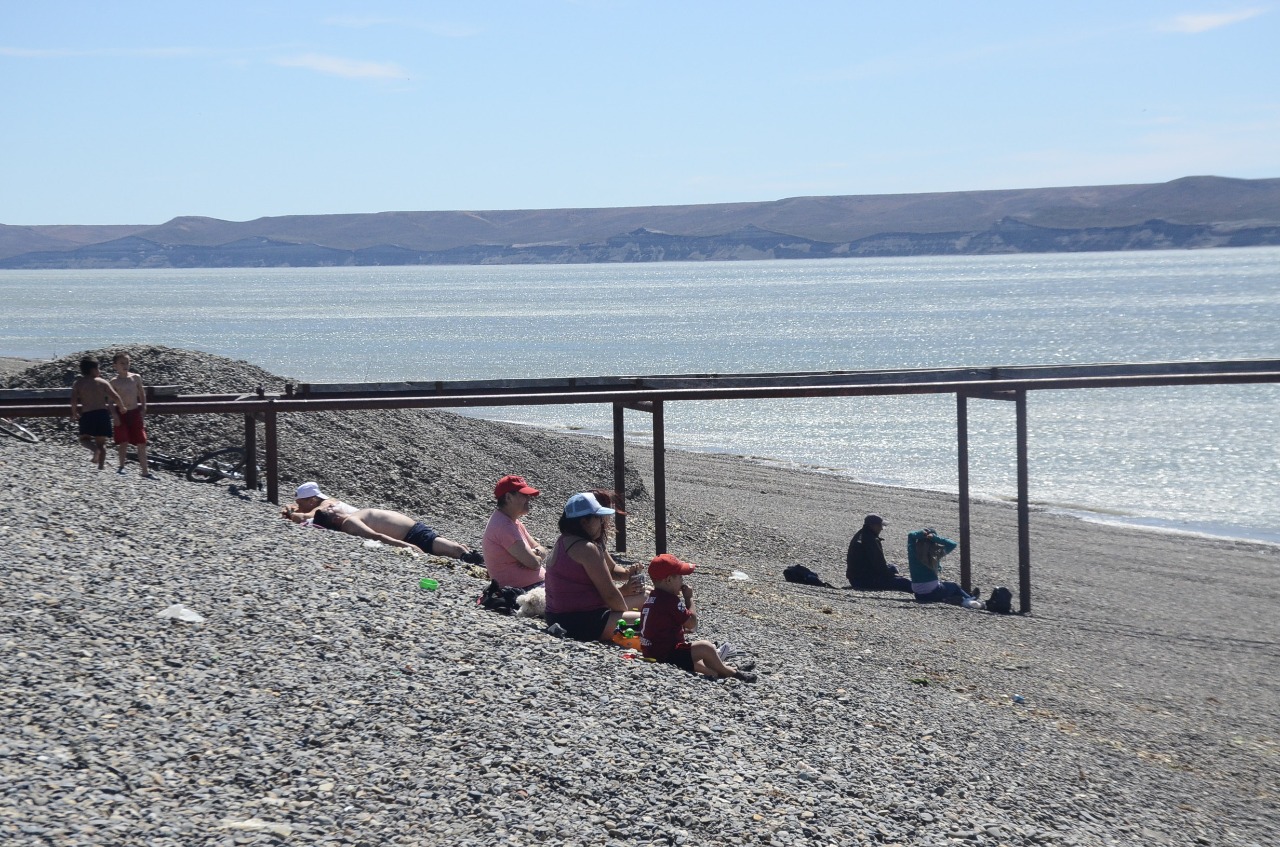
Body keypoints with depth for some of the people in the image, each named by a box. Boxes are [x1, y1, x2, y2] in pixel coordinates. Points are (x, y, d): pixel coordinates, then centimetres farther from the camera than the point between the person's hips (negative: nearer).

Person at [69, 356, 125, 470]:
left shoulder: (78, 383, 5)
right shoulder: (103, 383, 5)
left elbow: (74, 401, -6)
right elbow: (116, 398, -1)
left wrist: (74, 414, 10)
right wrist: (122, 409, 15)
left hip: (87, 415, -1)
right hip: (103, 413, 1)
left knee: (84, 438, 13)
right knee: (101, 442, 12)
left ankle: (95, 449, -20)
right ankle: (100, 466, 3)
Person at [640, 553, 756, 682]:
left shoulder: (651, 599, 13)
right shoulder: (670, 600, -18)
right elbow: (692, 622, -14)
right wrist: (689, 598, -5)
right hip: (666, 655, -11)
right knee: (706, 647, -12)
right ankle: (731, 672, 2)